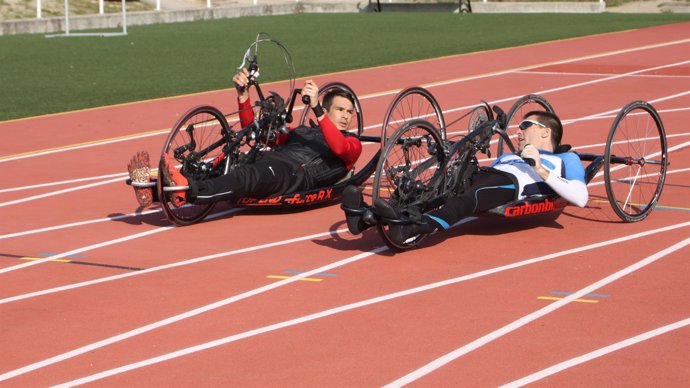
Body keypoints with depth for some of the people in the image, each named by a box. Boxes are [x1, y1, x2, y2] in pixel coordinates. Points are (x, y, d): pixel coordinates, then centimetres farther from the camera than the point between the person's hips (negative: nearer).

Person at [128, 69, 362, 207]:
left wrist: (316, 107, -14)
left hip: (297, 174, -6)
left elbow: (339, 148, -5)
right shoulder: (300, 132, 38)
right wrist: (243, 94, 18)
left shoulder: (352, 143, 22)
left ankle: (188, 192, -62)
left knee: (248, 176, -37)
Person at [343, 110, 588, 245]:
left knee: (462, 201, -37)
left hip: (511, 183, -6)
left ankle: (413, 230, -65)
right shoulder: (507, 156, 44)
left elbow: (581, 198, 4)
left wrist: (540, 169, -2)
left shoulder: (566, 159, 25)